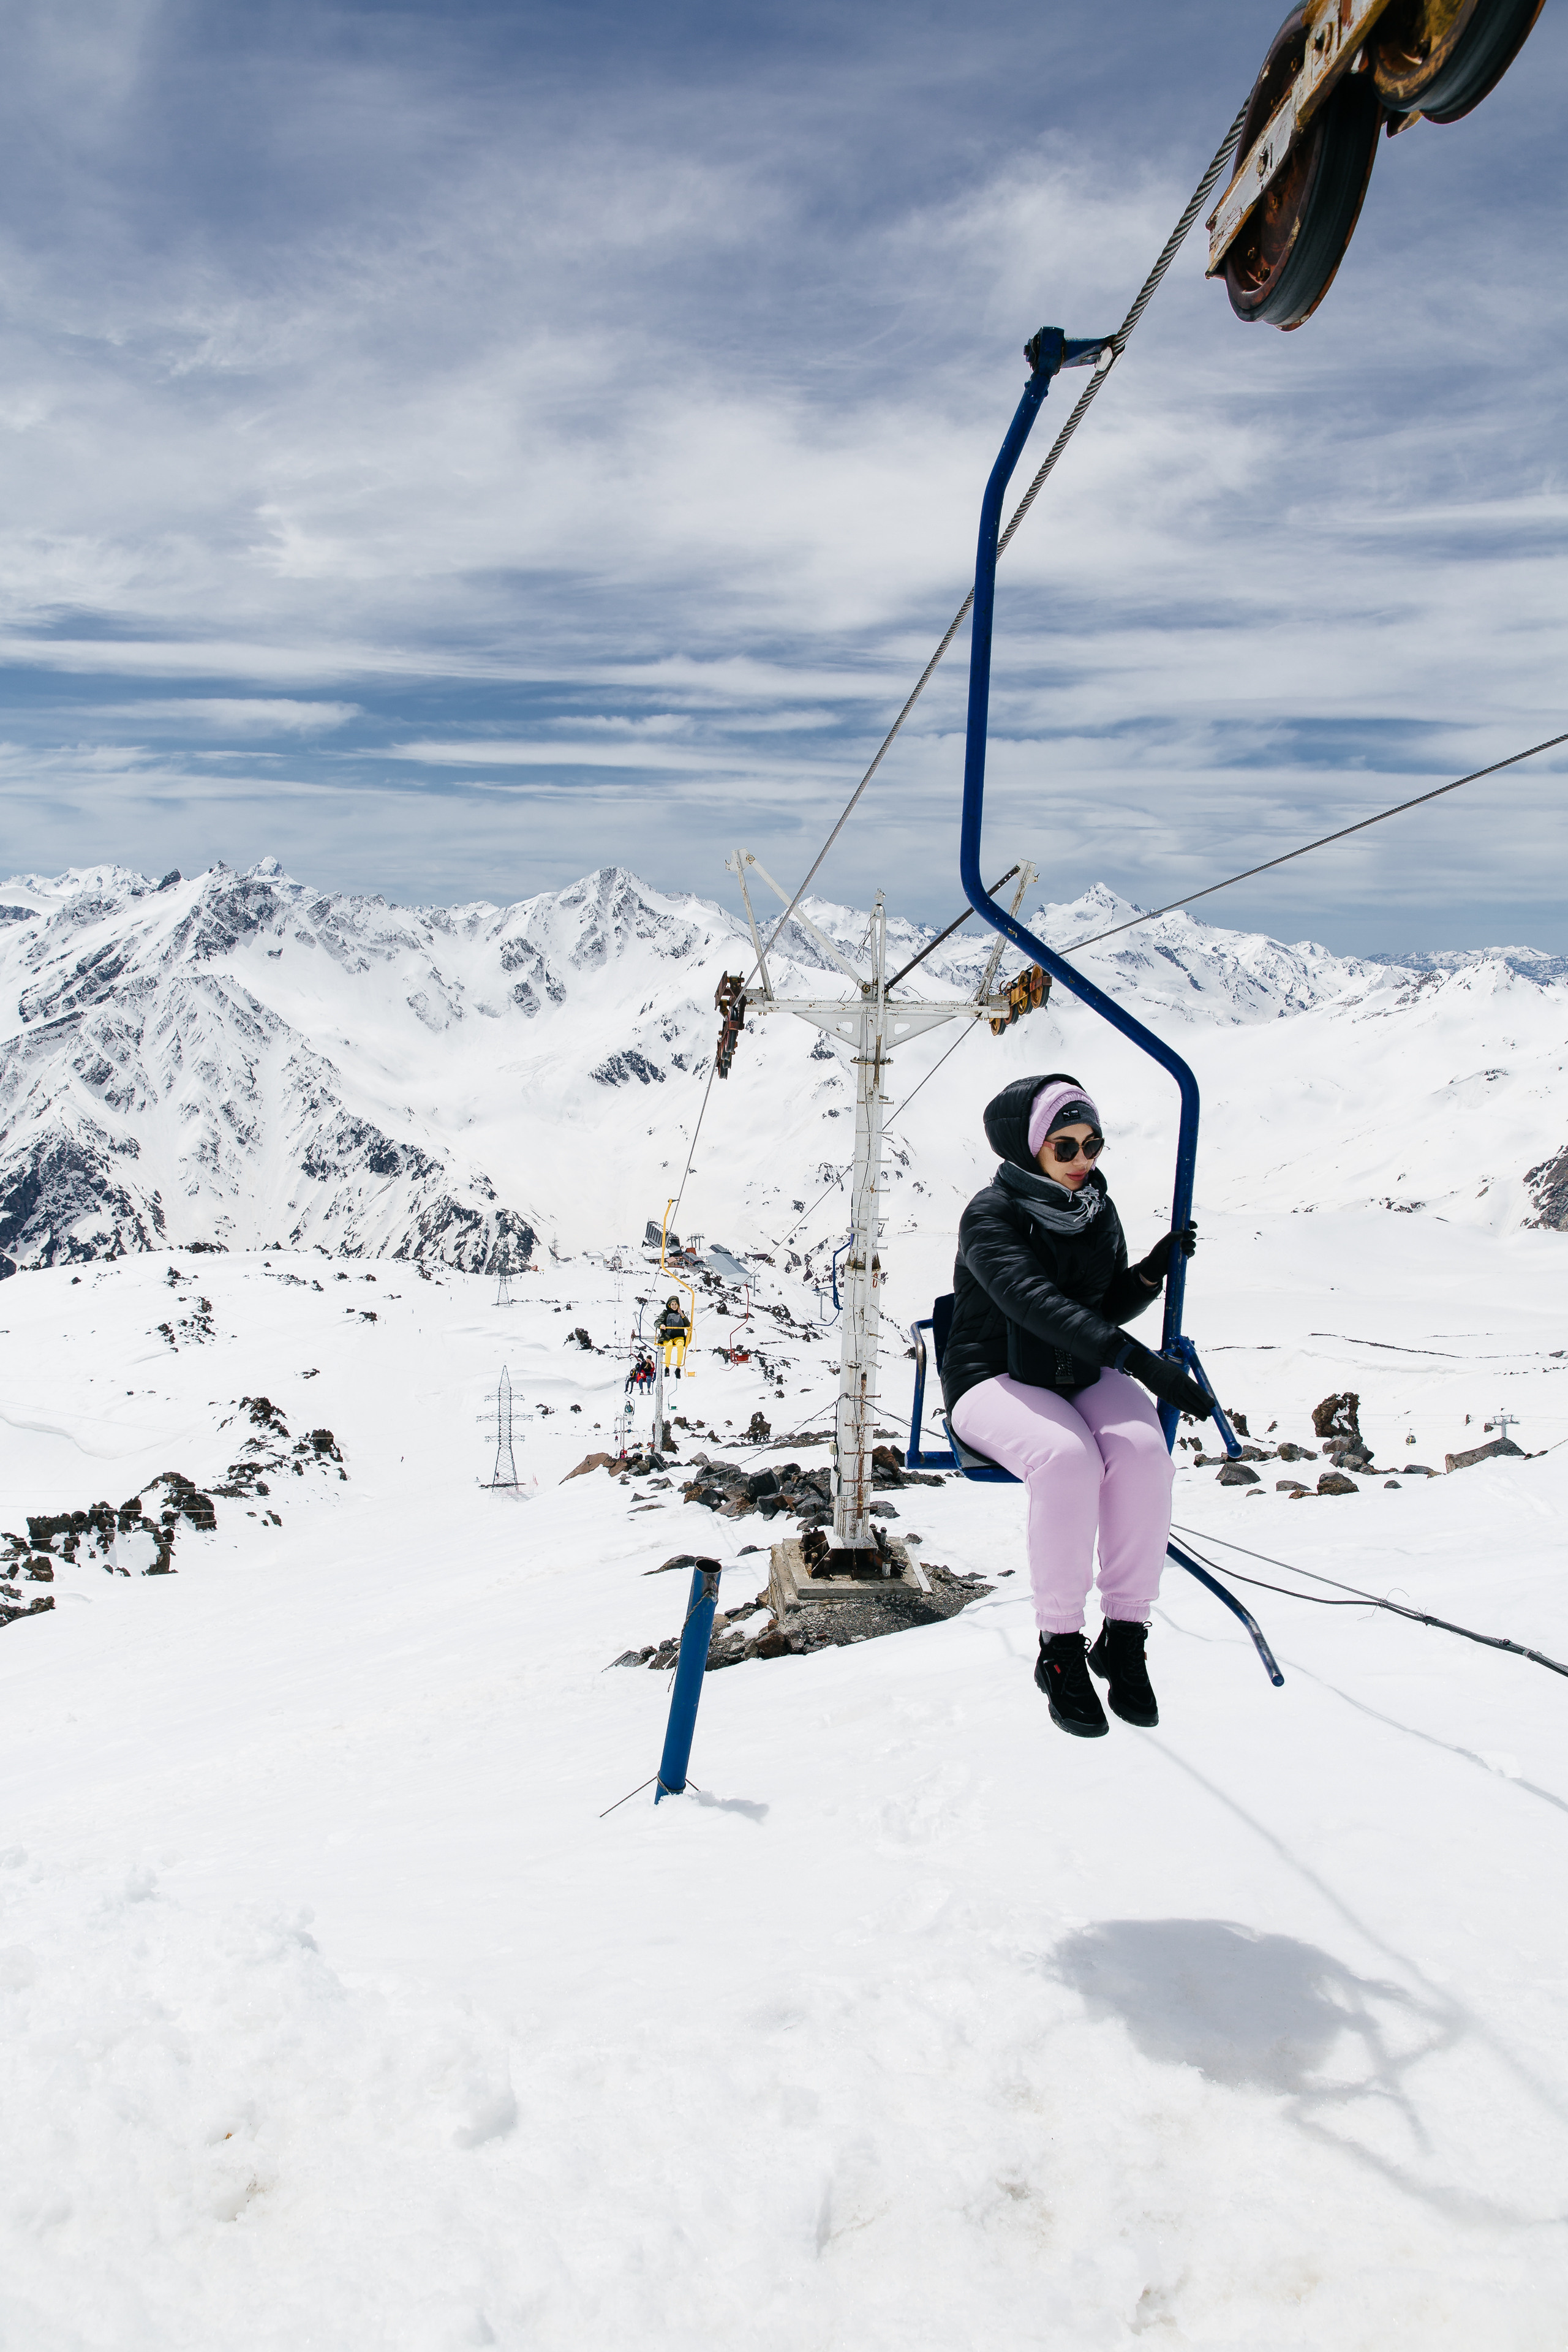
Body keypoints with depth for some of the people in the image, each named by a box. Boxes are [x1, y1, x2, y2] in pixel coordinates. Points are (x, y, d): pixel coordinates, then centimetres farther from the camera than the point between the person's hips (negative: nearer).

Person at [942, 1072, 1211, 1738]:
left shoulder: (1098, 1210, 8)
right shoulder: (992, 1214, -13)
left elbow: (1109, 1307, 14)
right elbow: (1034, 1300, -30)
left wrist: (1153, 1271, -6)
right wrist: (1136, 1357, -39)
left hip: (1085, 1380, 5)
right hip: (996, 1379, -5)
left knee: (1142, 1449, -28)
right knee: (1067, 1457, -36)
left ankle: (1125, 1635, -17)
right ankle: (1060, 1650, -22)